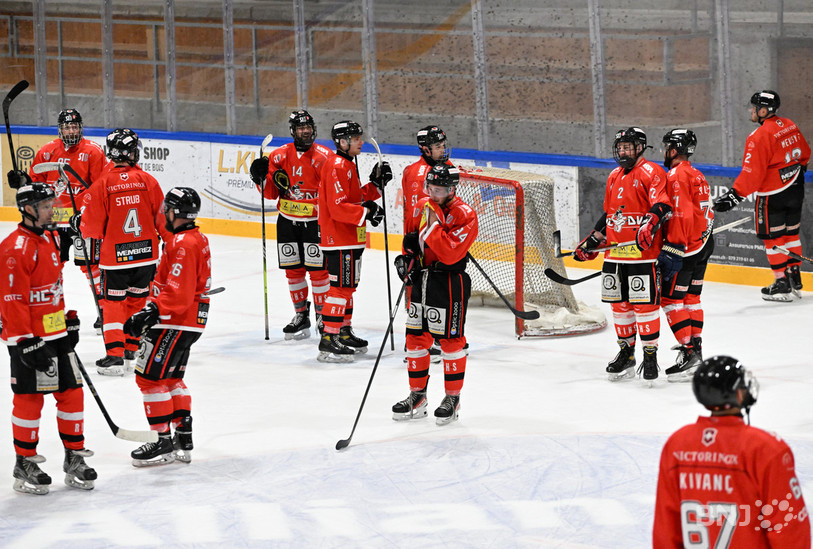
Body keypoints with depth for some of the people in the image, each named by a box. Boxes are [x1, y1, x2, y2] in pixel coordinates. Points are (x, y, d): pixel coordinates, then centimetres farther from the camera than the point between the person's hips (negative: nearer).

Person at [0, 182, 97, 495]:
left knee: (71, 392, 9)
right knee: (30, 399, -2)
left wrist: (69, 320, 22)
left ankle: (74, 458, 19)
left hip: (56, 333, 8)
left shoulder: (51, 238, 11)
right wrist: (26, 343, -22)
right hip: (28, 339, -8)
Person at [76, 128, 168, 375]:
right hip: (146, 253, 3)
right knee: (137, 299, 20)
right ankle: (131, 346, 31)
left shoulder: (103, 185, -11)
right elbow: (162, 218, 1)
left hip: (115, 256, -3)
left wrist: (78, 223, 13)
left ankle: (114, 354, -6)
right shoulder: (148, 181, -5)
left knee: (114, 302, 4)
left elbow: (93, 227, -8)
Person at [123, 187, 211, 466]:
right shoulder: (198, 239, 13)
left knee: (150, 376, -7)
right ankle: (183, 440, 20)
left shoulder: (182, 244, -20)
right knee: (171, 378, 18)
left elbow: (178, 293, -27)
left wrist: (152, 312, -34)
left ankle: (163, 443, -5)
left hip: (175, 323, -11)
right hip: (191, 321, 11)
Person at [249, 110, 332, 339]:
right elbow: (271, 193, 4)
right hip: (287, 222, 3)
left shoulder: (324, 157, -8)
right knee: (293, 269, 8)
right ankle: (301, 316, 21)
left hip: (315, 221, -3)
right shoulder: (280, 156, 0)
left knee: (318, 269, -5)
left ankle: (323, 315, 8)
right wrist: (261, 176, -13)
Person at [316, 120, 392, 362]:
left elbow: (356, 199, 21)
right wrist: (366, 212, -23)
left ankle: (343, 333, 29)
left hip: (350, 239, 11)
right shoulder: (337, 167, -17)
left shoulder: (348, 166, 17)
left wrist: (375, 184, 10)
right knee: (341, 286, -12)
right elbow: (338, 208, -24)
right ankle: (328, 342, -12)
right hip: (339, 240, -11)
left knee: (348, 286, 18)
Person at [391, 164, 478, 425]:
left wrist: (433, 223, -26)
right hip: (421, 279, 7)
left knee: (450, 340, -1)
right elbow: (412, 236, 22)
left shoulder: (464, 215, -17)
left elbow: (450, 254, -27)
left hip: (450, 283, -7)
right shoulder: (422, 207, 6)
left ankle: (452, 398, 10)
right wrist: (407, 256, 3)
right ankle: (417, 396, 21)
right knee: (416, 337, 10)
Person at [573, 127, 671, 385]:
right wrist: (591, 242, 25)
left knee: (644, 303, -8)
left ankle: (650, 355, -2)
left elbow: (661, 205, -19)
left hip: (642, 252, -8)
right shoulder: (614, 177, 20)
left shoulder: (651, 172, -6)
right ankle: (626, 354, 21)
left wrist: (649, 226, -35)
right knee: (619, 303, 11)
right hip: (614, 253, 8)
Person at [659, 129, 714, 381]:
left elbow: (681, 214, -23)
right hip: (702, 245, 10)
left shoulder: (676, 176, -15)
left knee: (671, 299, -7)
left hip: (684, 247, -10)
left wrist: (673, 250, -23)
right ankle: (695, 348, 18)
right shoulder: (697, 175, 16)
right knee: (691, 298, 16)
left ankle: (689, 354, -11)